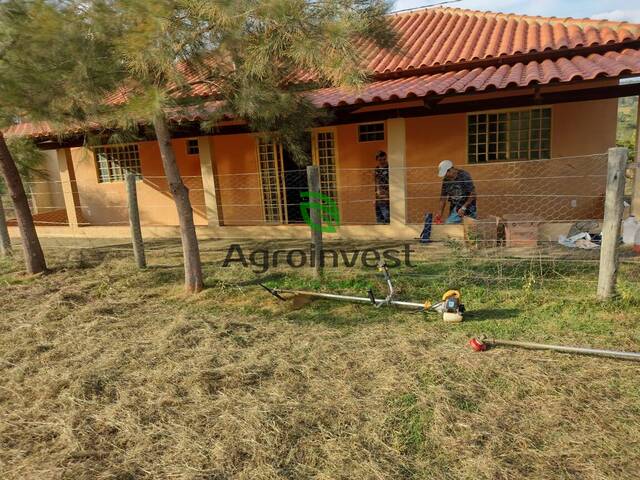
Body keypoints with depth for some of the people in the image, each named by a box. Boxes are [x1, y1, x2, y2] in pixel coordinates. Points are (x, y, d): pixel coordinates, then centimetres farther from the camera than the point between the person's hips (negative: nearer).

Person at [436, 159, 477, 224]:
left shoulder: (464, 176, -16)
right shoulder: (446, 180, 0)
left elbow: (472, 194, -16)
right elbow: (443, 198, 4)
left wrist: (463, 208, -19)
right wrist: (440, 214, -2)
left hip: (468, 208, -4)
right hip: (455, 210, 5)